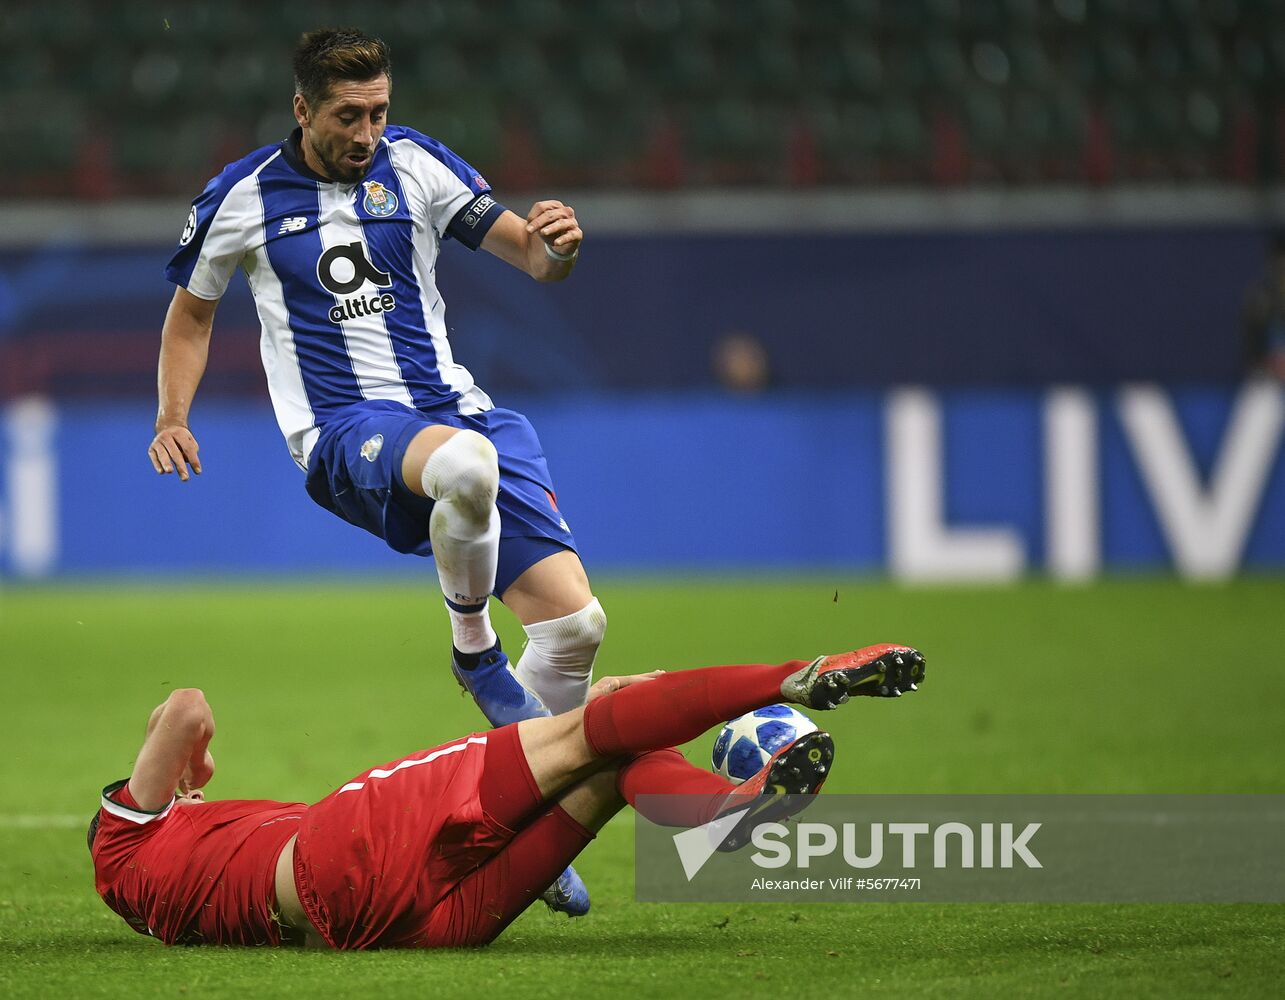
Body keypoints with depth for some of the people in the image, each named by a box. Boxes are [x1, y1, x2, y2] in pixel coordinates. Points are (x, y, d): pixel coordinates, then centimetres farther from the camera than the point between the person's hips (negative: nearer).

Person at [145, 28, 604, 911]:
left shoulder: (413, 164, 6)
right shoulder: (243, 198, 4)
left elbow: (529, 255, 4)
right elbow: (191, 312, 21)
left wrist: (555, 245, -20)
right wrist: (173, 420, 7)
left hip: (449, 406, 4)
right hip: (345, 434, -3)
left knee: (575, 620, -10)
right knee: (465, 461, -41)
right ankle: (473, 646, -12)